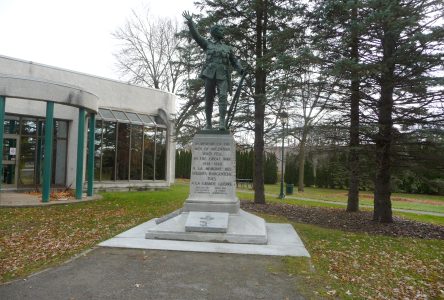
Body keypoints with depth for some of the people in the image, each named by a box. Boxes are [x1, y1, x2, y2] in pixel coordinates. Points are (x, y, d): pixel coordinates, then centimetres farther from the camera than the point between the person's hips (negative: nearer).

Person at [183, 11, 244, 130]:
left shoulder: (228, 48, 20)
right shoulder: (207, 44, 15)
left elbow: (234, 61, 22)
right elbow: (196, 35, 6)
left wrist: (241, 70, 4)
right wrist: (190, 22, -5)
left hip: (222, 77, 0)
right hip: (210, 75, 0)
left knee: (223, 96, -18)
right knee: (209, 99, 1)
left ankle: (222, 122, -25)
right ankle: (208, 123, 11)